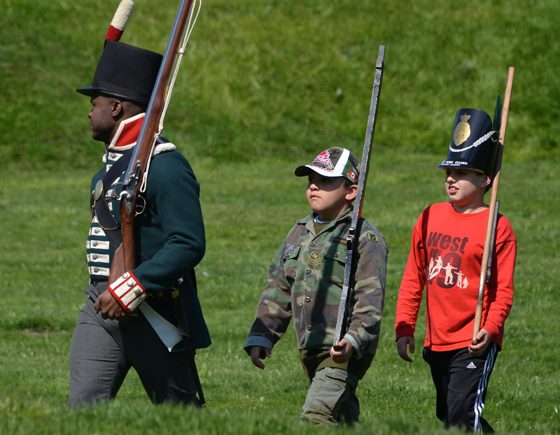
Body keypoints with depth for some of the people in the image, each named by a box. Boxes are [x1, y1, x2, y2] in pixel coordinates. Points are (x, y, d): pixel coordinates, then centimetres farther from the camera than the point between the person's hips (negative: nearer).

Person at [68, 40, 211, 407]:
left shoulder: (165, 164, -16)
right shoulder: (113, 161, 14)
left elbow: (189, 245, -22)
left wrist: (130, 289, -25)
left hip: (154, 315, -8)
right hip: (101, 308, 8)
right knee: (83, 408, -4)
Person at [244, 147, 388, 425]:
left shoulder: (365, 238, -6)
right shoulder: (299, 233, 17)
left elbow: (370, 298, -15)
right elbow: (278, 289, 20)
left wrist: (354, 339, -30)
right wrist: (260, 337, 10)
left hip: (343, 353, -8)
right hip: (310, 351, 8)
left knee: (317, 415, -23)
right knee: (341, 417, 15)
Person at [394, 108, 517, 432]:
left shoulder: (498, 227, -7)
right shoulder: (431, 217, 10)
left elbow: (504, 290, -9)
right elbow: (413, 279, 13)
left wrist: (491, 327, -24)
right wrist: (404, 328, 8)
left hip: (475, 344, -7)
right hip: (437, 342, 7)